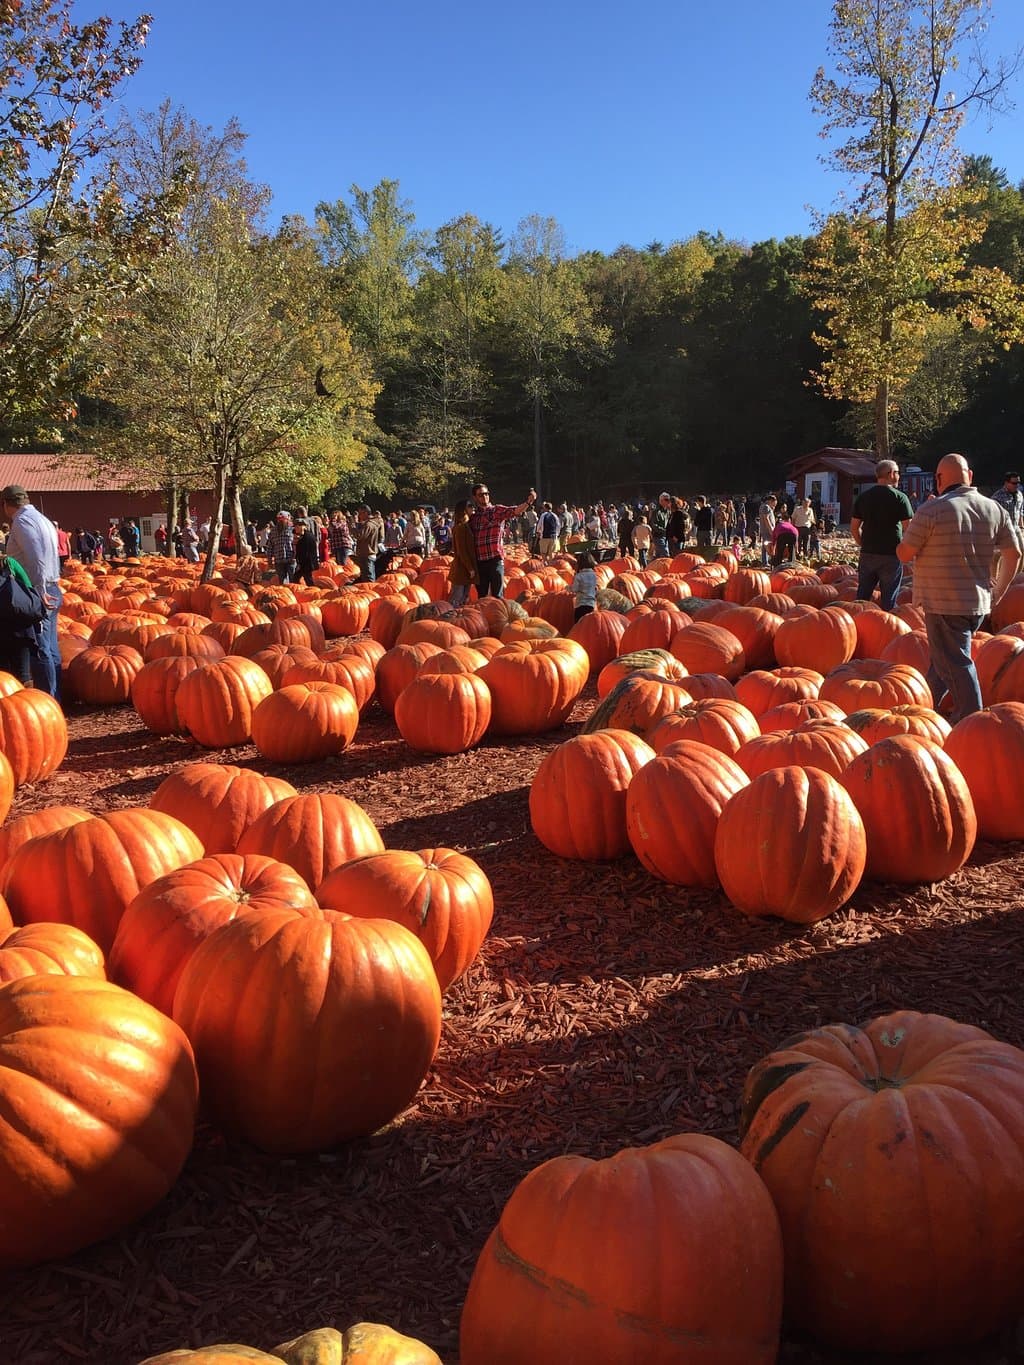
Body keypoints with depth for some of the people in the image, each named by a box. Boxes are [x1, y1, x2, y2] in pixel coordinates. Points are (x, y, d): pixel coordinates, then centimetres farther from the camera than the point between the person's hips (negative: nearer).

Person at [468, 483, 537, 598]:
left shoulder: (497, 510, 1)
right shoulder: (473, 517, 11)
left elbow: (515, 511, -17)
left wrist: (528, 502, -35)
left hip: (495, 559, -4)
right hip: (479, 561, 4)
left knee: (497, 596, -5)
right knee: (481, 596, 12)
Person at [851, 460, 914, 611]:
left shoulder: (863, 496, 6)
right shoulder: (899, 497, -8)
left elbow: (854, 527, 8)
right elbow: (909, 528, -12)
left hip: (867, 554, 4)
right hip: (891, 555, -4)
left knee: (862, 597, 11)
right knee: (888, 601, 2)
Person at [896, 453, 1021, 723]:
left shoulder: (932, 510, -14)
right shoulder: (995, 509, 5)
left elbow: (904, 554, -11)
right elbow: (1013, 554, 7)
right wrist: (998, 591, 18)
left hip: (944, 603, -7)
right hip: (979, 602, 7)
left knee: (955, 663, 0)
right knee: (946, 657, 20)